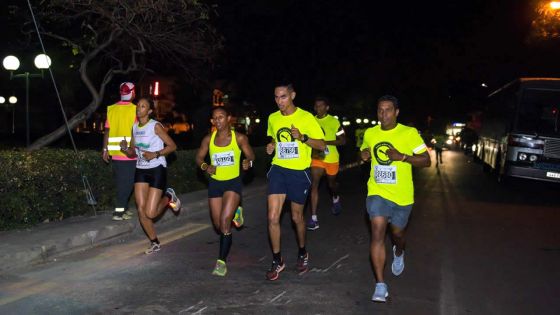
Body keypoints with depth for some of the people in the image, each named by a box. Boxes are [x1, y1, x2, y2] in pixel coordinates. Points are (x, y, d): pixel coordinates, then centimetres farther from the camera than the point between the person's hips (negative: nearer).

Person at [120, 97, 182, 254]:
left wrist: (155, 154, -21)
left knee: (151, 213, -10)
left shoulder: (155, 126, -10)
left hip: (157, 169, -6)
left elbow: (172, 146, -10)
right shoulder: (134, 127, 9)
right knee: (141, 210, -1)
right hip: (141, 170, 6)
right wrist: (126, 148, -7)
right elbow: (133, 153, 15)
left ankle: (168, 197, 20)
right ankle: (155, 243, 17)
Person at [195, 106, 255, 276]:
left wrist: (248, 162, -25)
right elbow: (199, 157, 9)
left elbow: (250, 155, -1)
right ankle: (234, 212, 49)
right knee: (218, 225, 13)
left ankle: (222, 262, -9)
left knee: (224, 221, -18)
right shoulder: (208, 139, 1)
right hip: (215, 183, 4)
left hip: (233, 182, -4)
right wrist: (205, 166, -13)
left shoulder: (239, 138, -6)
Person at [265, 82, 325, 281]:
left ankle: (302, 254, 36)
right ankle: (277, 261, 10)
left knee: (297, 217, 11)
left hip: (299, 172, -3)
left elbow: (322, 146, -8)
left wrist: (302, 137, -25)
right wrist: (271, 146, 1)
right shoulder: (272, 118, 5)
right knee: (273, 217, -6)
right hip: (278, 169, 3)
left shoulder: (306, 117, -9)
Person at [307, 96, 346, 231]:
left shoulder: (334, 122, -8)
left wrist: (326, 142, -21)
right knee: (314, 184, -14)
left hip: (331, 158, -1)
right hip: (316, 157, 1)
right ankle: (314, 218, -15)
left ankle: (335, 199, 56)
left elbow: (343, 140, -7)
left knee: (331, 183, 19)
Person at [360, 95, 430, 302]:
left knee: (397, 232, 16)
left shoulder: (409, 133, -9)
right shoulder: (369, 133, 3)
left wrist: (402, 157, -22)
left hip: (402, 195, -1)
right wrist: (364, 155, -1)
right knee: (377, 232, -15)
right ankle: (380, 285, -11)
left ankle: (398, 253, 56)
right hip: (377, 192, 1)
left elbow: (426, 161, -8)